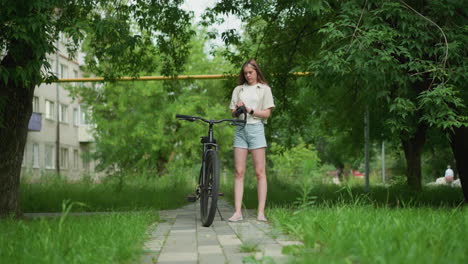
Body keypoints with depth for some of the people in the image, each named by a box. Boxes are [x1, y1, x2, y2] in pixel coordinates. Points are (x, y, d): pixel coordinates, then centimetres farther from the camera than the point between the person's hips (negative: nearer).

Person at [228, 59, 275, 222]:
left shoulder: (264, 89, 9)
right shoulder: (238, 89, 17)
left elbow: (267, 113, 1)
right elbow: (232, 113, 15)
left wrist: (250, 110, -11)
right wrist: (237, 109, -7)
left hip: (256, 128, -3)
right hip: (240, 129, 3)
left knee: (260, 172, -4)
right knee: (239, 172, -2)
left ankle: (261, 211, -5)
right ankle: (238, 211, -4)